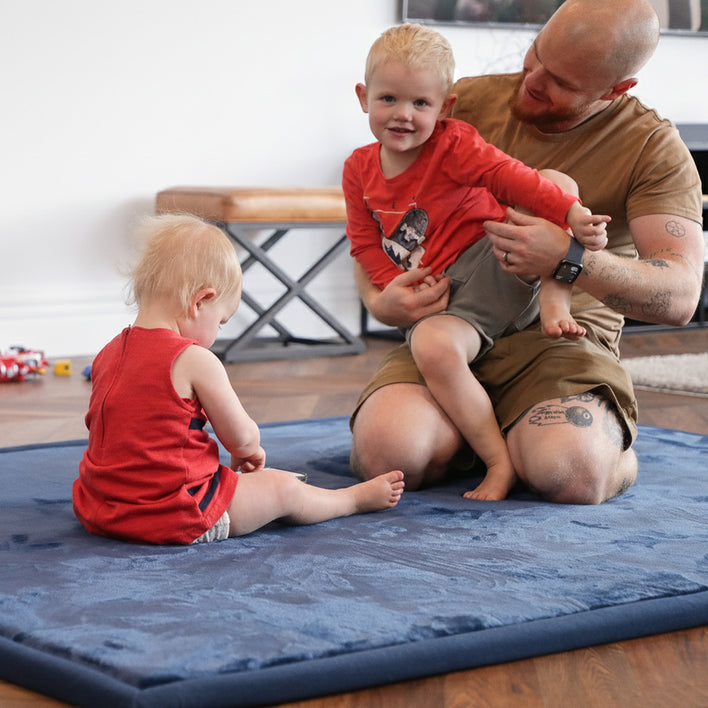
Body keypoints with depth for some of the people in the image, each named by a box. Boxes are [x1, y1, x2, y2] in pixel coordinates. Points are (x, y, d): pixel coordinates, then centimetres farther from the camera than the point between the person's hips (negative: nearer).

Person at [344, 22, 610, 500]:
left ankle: (555, 305, -24)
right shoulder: (359, 170, 6)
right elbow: (366, 243, 10)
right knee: (432, 346, -36)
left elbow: (511, 177, -20)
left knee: (559, 182, -24)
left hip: (505, 270, -2)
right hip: (442, 297, 2)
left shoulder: (454, 145, -8)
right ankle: (499, 461, -25)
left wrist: (570, 213, -35)